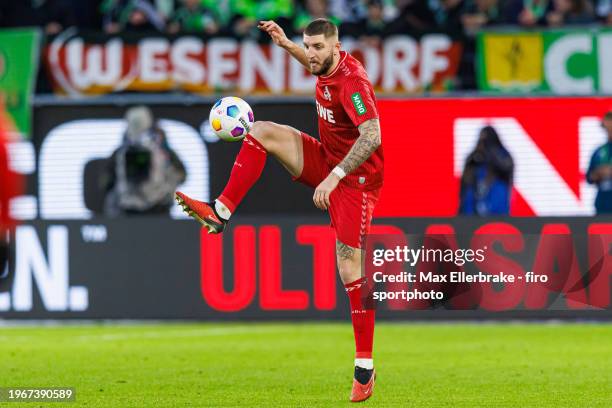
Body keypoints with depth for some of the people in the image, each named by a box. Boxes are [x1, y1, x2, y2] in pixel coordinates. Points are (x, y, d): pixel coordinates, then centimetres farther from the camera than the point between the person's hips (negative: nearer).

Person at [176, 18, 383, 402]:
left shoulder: (352, 82, -26)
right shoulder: (329, 65, 0)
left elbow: (372, 136, -37)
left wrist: (334, 177, -39)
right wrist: (285, 44, 14)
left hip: (355, 177, -8)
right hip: (327, 161, 8)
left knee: (350, 266, -11)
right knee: (261, 132, -7)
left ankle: (365, 369, -6)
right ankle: (220, 212, -9)